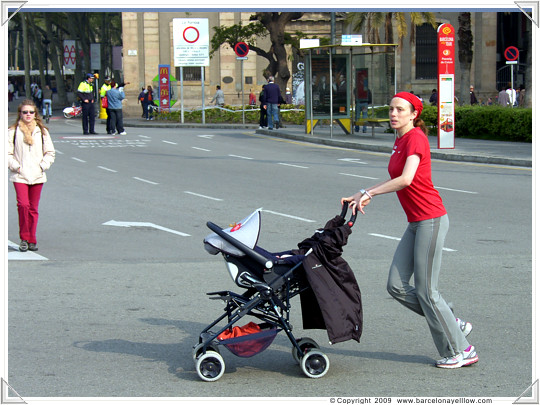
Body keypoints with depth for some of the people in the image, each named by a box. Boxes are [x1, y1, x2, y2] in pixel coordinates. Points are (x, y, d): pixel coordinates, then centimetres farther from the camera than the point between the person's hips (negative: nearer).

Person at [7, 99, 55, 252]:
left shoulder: (42, 131, 8)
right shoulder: (13, 132, 2)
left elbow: (50, 152, 13)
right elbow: (7, 153, 3)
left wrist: (43, 165, 0)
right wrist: (15, 166, -8)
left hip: (37, 176, 2)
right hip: (19, 176, -2)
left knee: (33, 208, 5)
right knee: (23, 204, -17)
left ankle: (32, 240, 14)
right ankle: (24, 238, -4)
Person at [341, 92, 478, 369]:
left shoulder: (415, 137, -14)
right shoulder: (400, 141, 14)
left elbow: (405, 179, -26)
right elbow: (396, 180, 22)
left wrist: (368, 193, -21)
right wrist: (362, 196, 16)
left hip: (431, 219, -9)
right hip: (415, 223, 9)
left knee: (426, 291, -5)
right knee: (397, 286, 4)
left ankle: (460, 351, 8)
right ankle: (453, 324, 16)